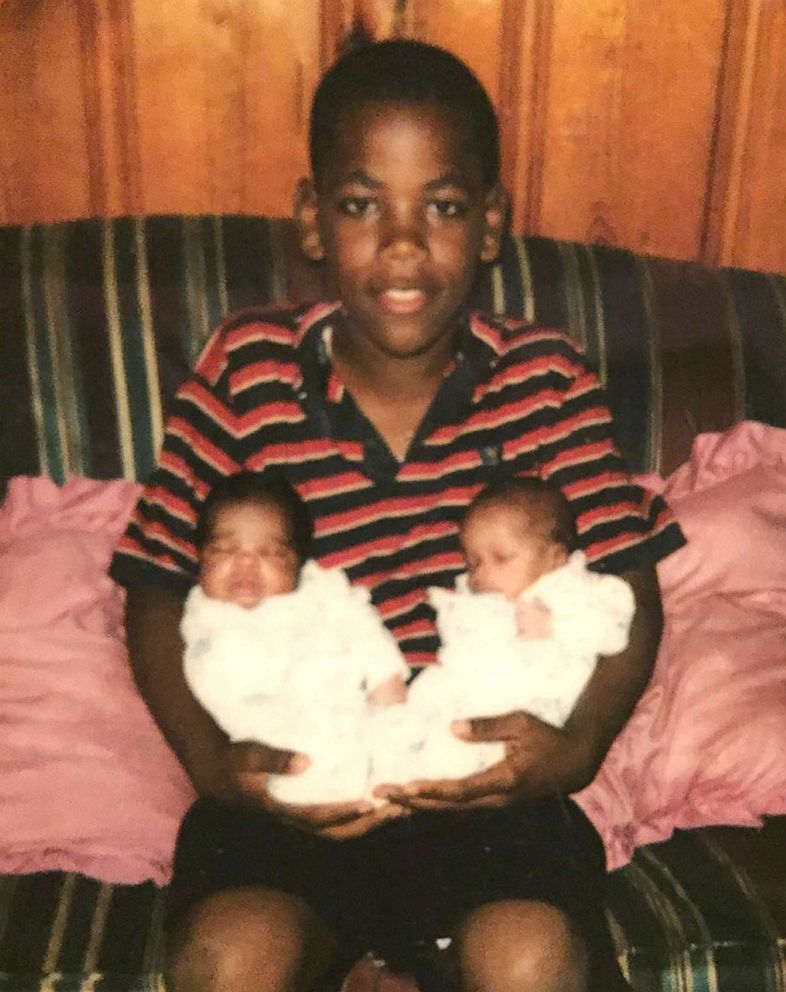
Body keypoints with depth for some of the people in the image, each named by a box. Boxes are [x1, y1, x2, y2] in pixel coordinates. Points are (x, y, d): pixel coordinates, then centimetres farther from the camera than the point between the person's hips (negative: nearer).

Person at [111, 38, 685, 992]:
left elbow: (624, 591, 1)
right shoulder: (245, 372, -5)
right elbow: (161, 593, -1)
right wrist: (214, 761, -17)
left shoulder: (547, 381, -3)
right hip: (294, 780, 0)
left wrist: (574, 744, -18)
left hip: (488, 782, 1)